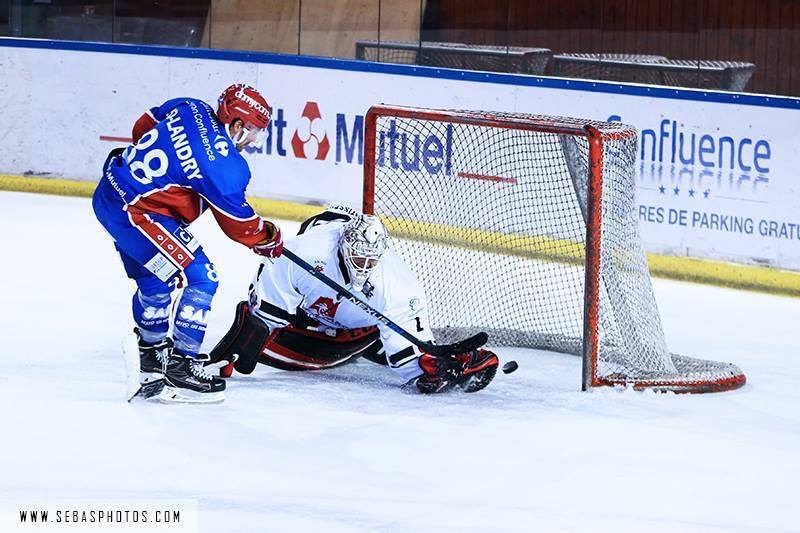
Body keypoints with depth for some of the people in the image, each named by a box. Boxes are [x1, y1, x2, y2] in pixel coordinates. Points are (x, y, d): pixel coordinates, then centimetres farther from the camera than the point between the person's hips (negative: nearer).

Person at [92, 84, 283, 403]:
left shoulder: (189, 110, 2)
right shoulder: (224, 165, -19)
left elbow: (143, 128, 19)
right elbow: (237, 222, -6)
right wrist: (269, 239, 12)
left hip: (108, 194, 10)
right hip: (138, 214, -10)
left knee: (154, 280, 25)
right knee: (200, 278, -5)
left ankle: (151, 354, 40)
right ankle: (180, 367, -4)